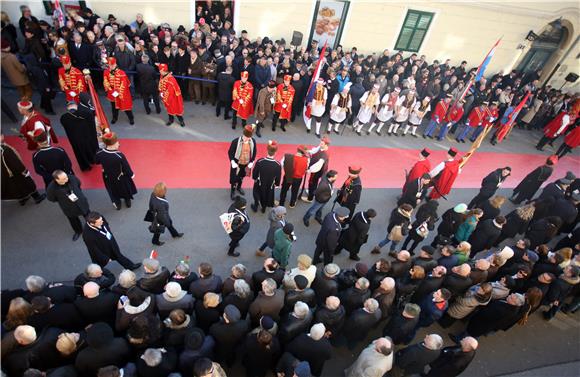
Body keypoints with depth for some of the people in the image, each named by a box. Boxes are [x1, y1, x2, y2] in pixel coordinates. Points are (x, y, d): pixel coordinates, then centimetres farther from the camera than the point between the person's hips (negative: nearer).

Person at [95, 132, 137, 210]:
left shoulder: (99, 154, -24)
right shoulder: (120, 156, -36)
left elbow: (97, 162, 0)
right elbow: (126, 167, -21)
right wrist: (131, 175, -3)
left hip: (108, 178, 3)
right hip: (121, 178, -3)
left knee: (113, 192, 31)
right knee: (125, 189, 30)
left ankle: (117, 204, 54)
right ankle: (128, 202, 56)